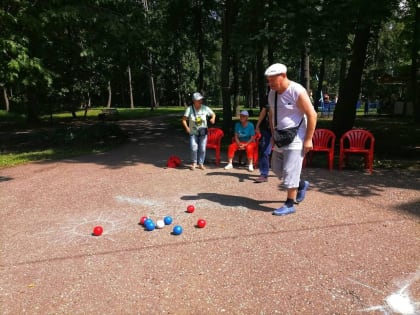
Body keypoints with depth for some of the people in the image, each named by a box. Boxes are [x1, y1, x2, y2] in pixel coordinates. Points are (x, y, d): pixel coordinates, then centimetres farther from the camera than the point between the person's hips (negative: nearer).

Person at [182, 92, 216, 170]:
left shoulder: (205, 108, -8)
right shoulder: (189, 109, -12)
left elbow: (213, 114, 4)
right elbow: (184, 119, -14)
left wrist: (213, 118, -19)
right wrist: (186, 127, -31)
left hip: (203, 132, 2)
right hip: (193, 132, -1)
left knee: (202, 149, 2)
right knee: (194, 148, -11)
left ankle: (201, 164, 18)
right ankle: (194, 163, 11)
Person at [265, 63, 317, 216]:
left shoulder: (297, 91, -16)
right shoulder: (272, 93, 6)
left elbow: (312, 114, -17)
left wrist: (308, 139, -18)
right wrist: (273, 135, 13)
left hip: (295, 140, -8)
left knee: (290, 171, -8)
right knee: (277, 169, 14)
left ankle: (289, 205, 5)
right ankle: (301, 184, 36)